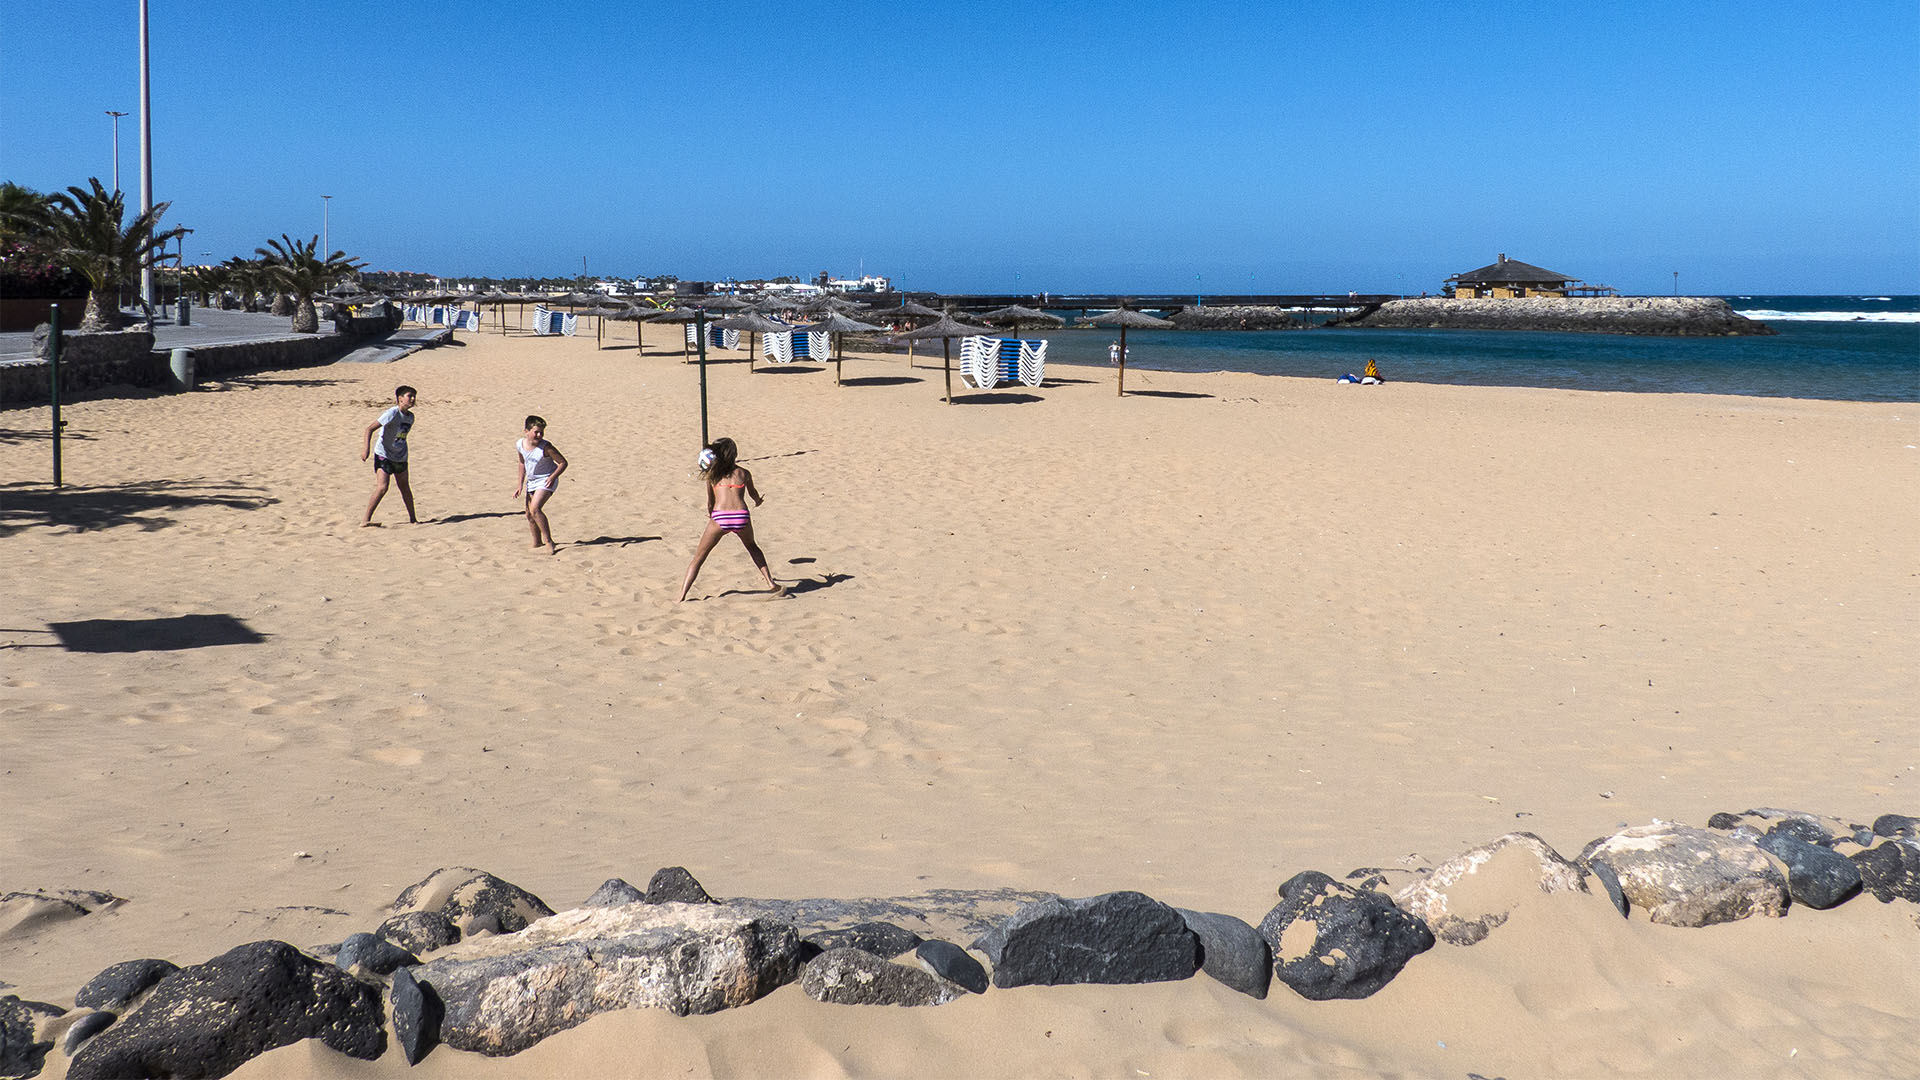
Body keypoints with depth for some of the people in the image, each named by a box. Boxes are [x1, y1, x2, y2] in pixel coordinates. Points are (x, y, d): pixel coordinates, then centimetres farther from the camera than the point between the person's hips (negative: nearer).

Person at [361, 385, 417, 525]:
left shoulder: (410, 416, 5)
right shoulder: (392, 413, -17)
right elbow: (370, 428, -19)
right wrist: (366, 447, -27)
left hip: (400, 458, 7)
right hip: (384, 456, -7)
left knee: (405, 488, 13)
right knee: (382, 488, -16)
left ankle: (412, 519, 24)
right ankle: (365, 520, -9)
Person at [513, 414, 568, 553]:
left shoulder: (546, 447, -23)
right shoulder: (520, 444, -6)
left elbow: (563, 462, -15)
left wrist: (553, 476, -30)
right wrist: (520, 484, 12)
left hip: (546, 480, -7)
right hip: (531, 481, 7)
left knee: (535, 509, -23)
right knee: (529, 515, 10)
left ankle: (548, 541, -14)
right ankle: (537, 543, 28)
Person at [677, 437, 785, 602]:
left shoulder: (712, 474, 13)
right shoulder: (744, 473, 17)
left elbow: (710, 503, 17)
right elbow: (753, 494, 37)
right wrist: (758, 501, 61)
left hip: (720, 517, -2)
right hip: (741, 516, 2)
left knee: (699, 556, 13)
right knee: (752, 547, 33)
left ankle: (682, 597, 2)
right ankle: (771, 583, 26)